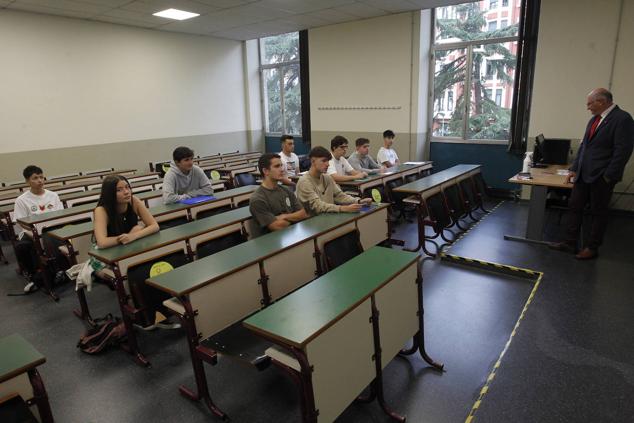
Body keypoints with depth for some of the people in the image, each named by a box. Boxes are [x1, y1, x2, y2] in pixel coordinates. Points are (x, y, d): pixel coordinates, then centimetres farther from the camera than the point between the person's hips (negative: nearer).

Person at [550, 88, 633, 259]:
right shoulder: (594, 119, 12)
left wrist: (608, 176, -17)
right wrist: (574, 169, 12)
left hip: (601, 176, -7)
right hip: (584, 174, 7)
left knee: (598, 212, 5)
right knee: (574, 207, 8)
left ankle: (592, 248, 16)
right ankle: (570, 243, 18)